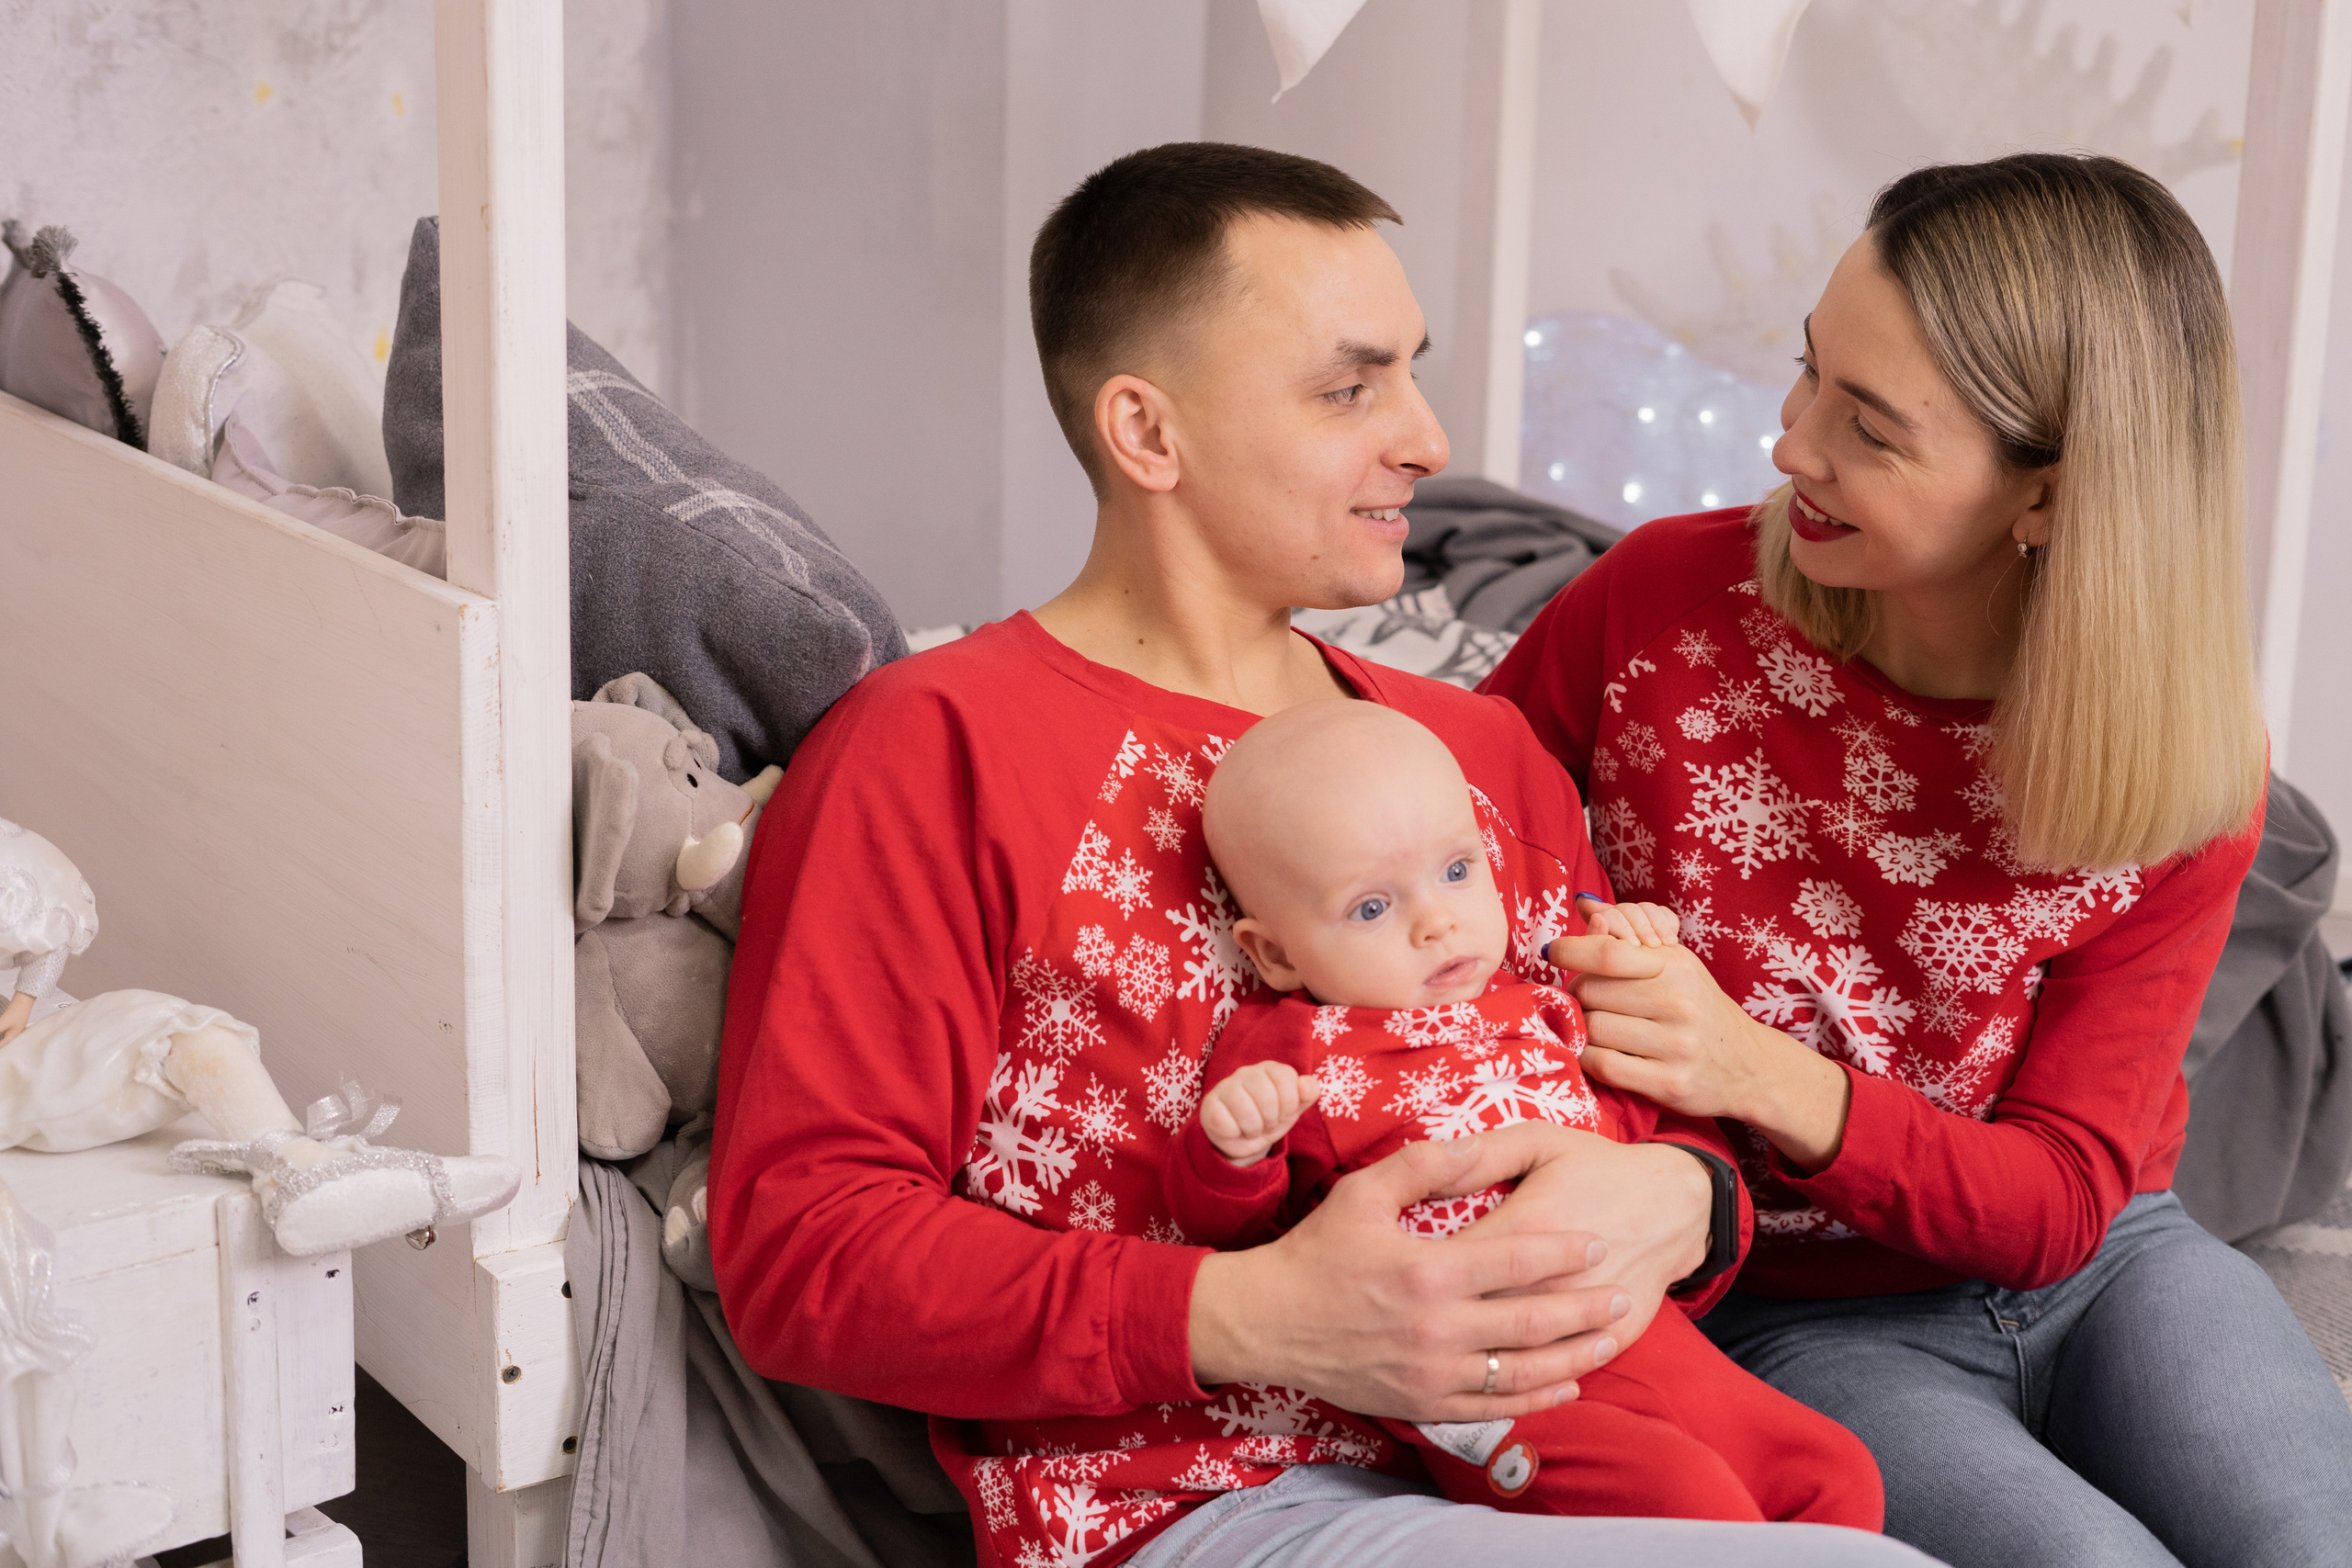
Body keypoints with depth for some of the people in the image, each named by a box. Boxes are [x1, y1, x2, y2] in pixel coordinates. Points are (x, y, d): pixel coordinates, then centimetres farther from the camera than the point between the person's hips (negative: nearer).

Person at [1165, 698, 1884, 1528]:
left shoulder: (1528, 1007, 16)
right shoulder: (1291, 1051, -2)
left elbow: (1617, 1121, 31)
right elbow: (1223, 1218, -5)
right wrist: (1234, 1145, -27)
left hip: (1647, 1333, 7)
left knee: (1838, 1475, 4)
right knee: (1693, 1497, -27)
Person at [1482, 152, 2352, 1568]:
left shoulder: (2178, 761, -13)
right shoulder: (1664, 602, -15)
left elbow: (2060, 1198, -13)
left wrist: (1764, 1077, -31)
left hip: (2102, 1267, 2)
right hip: (1794, 1317, -2)